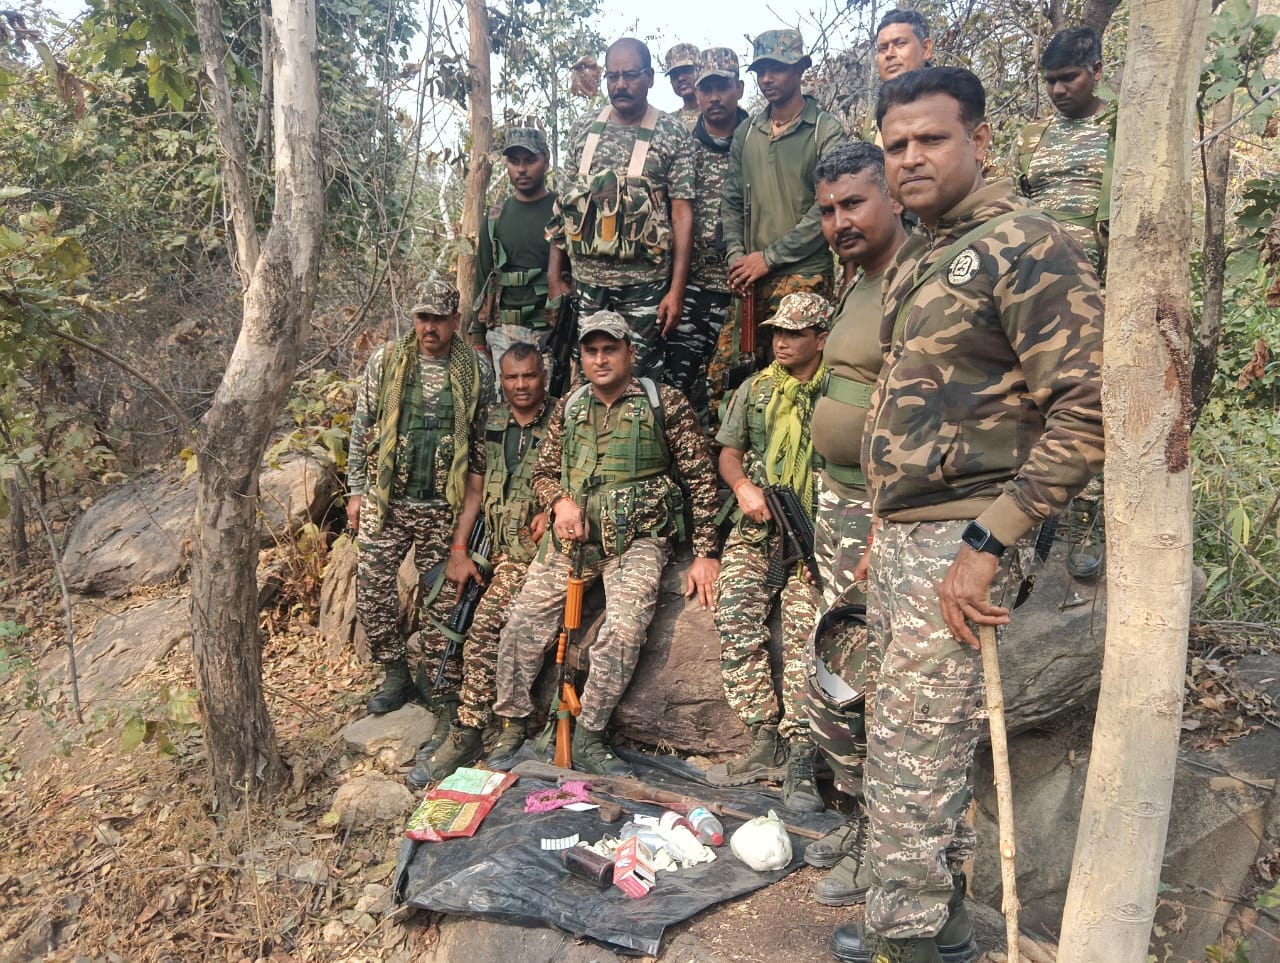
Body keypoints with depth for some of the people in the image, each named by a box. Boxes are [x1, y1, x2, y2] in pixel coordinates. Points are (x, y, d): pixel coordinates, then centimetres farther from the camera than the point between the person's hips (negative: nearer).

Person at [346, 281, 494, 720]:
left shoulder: (477, 371, -1)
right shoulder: (385, 361, 1)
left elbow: (484, 444, 2)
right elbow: (361, 429, 7)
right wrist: (356, 491, 2)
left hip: (443, 507, -1)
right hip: (385, 502, 1)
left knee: (443, 598, 6)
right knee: (371, 591, 2)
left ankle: (445, 684, 21)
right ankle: (396, 674, 20)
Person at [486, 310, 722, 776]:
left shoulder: (665, 403, -1)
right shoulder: (569, 408, 11)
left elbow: (701, 478, -1)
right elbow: (543, 471, 18)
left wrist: (706, 553, -5)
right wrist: (560, 501, -7)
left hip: (636, 537, -4)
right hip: (572, 533, 4)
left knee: (625, 628, -24)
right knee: (525, 619, -7)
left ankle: (588, 737, -7)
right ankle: (512, 725, 11)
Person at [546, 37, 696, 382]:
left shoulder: (673, 135, -1)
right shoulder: (584, 130, 9)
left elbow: (682, 214, -5)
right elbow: (564, 206, 10)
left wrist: (676, 290, -11)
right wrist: (554, 276, 5)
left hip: (644, 285, -3)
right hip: (586, 281, 3)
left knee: (641, 376, 2)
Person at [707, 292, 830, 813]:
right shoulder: (755, 389, 17)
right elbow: (729, 452, 20)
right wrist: (744, 486, -2)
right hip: (755, 528, 3)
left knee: (803, 628, -19)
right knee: (736, 617, -16)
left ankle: (800, 760, -15)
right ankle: (765, 741, -8)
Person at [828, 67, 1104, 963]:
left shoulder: (1027, 245, -10)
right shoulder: (914, 260, 16)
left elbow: (1088, 411, -17)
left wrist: (986, 545, -20)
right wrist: (884, 528, 17)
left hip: (958, 541, -8)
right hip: (901, 533, 8)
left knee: (911, 750, -2)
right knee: (928, 739, 17)